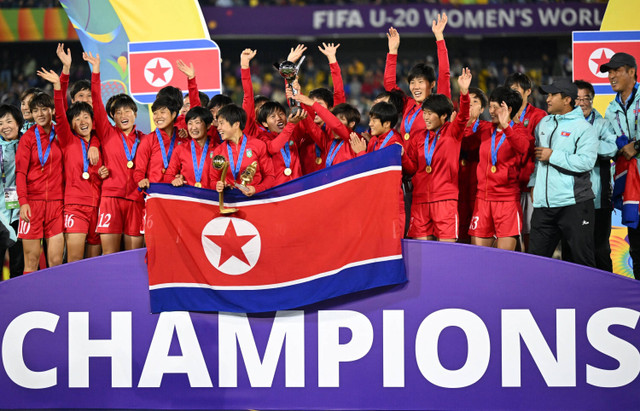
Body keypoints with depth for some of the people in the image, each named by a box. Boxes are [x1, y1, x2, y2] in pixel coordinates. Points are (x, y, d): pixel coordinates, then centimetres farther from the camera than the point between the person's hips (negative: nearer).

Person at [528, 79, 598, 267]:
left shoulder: (583, 128, -5)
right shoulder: (543, 124, 16)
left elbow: (586, 162, -18)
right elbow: (534, 156, 24)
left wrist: (553, 156, -14)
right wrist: (533, 183, 12)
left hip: (574, 204, -6)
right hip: (543, 205, 6)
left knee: (583, 259, -3)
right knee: (536, 256, 7)